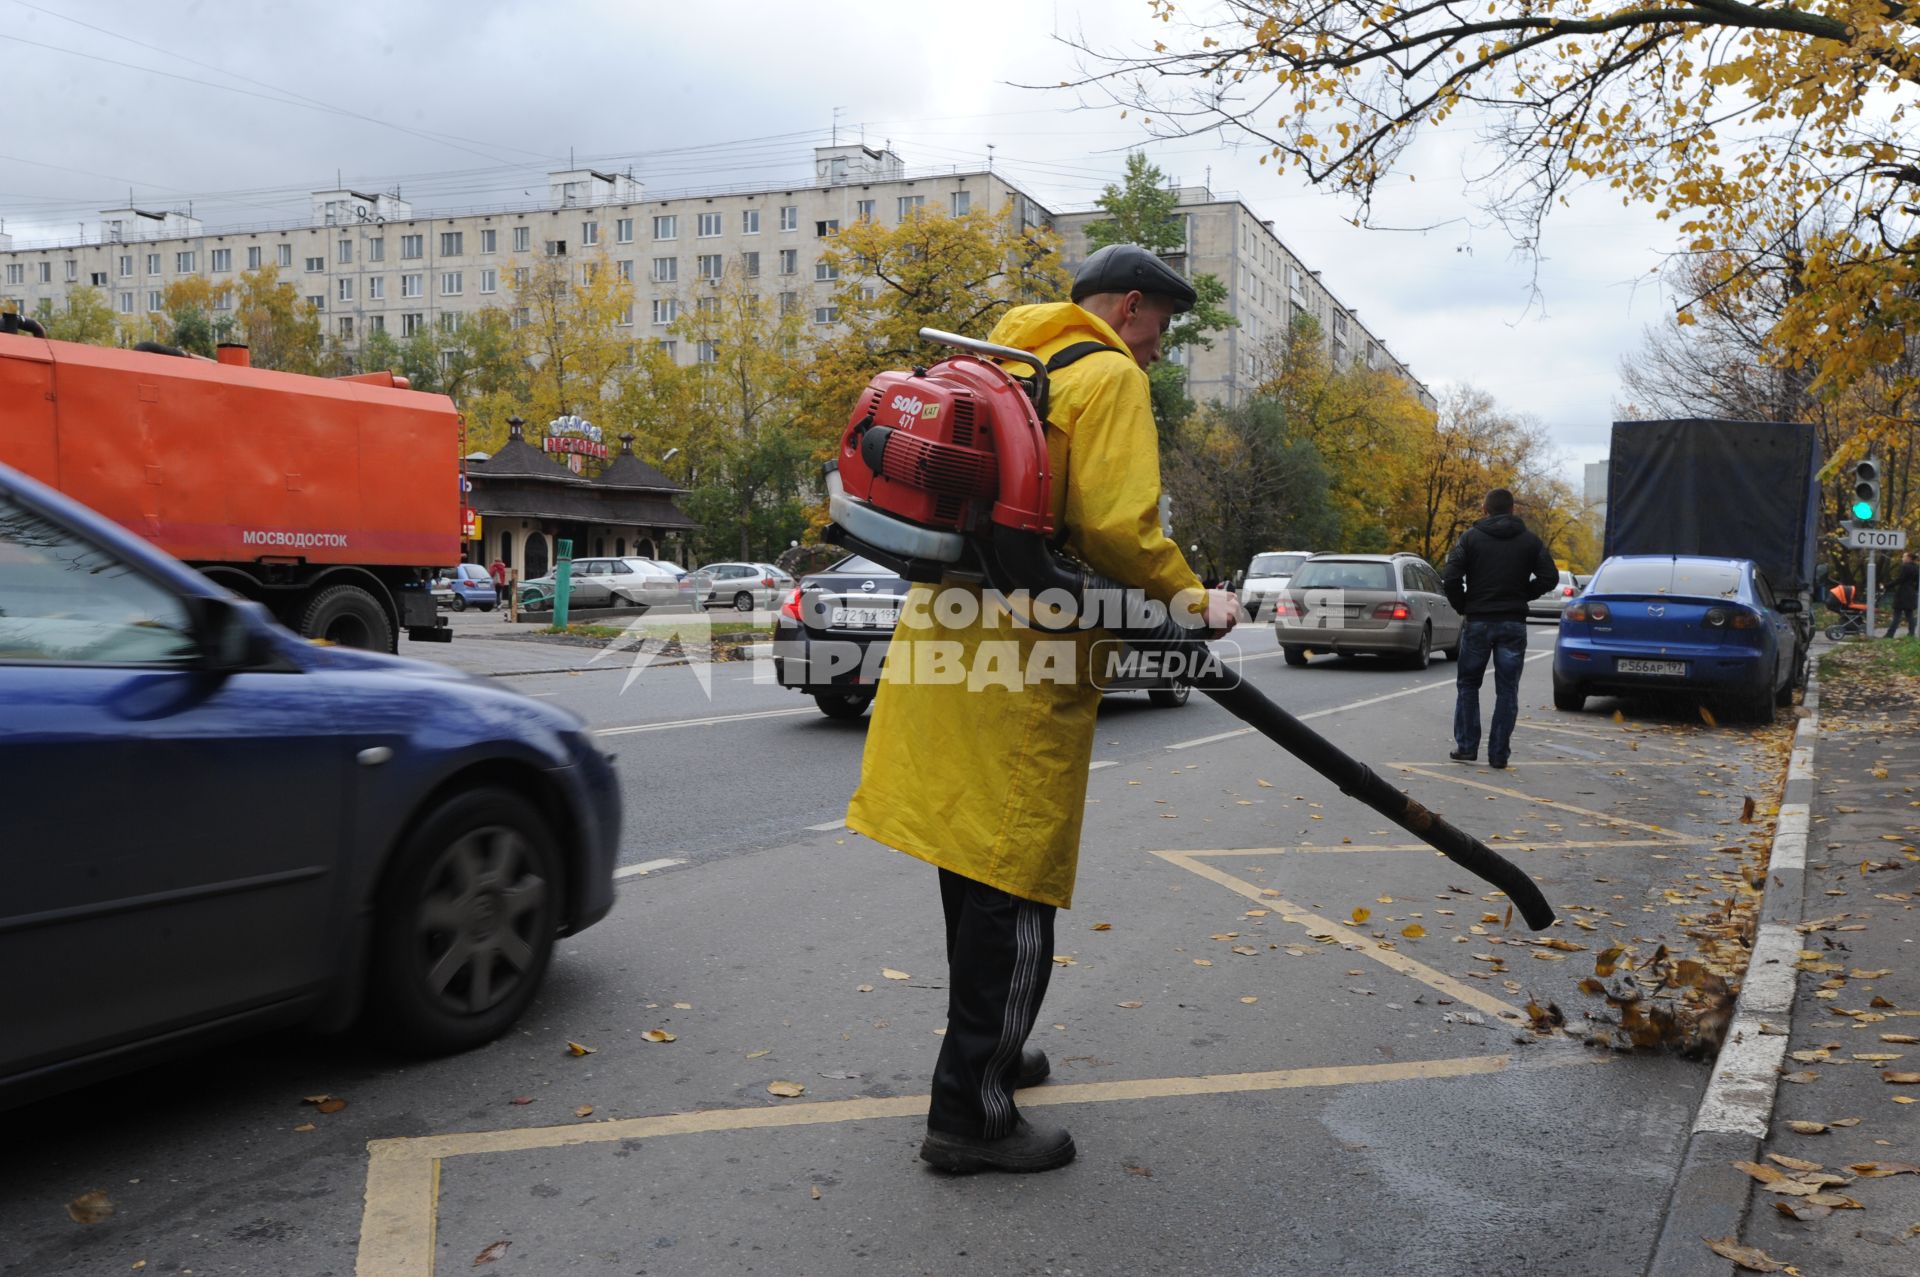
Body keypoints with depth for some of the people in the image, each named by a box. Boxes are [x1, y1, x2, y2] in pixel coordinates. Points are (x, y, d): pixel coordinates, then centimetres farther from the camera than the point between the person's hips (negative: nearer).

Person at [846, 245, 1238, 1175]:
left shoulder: (1007, 367, 22)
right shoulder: (1110, 377, -5)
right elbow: (1117, 525, -18)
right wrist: (1190, 598, -4)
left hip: (950, 640, 9)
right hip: (1020, 669, -9)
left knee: (977, 868, 19)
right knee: (1012, 887, -2)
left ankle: (985, 1050, 35)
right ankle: (971, 1113, 6)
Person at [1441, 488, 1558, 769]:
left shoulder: (1470, 538, -2)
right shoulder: (1530, 541, 5)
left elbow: (1451, 578, -11)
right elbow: (1550, 577, -2)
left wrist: (1462, 606, 3)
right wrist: (1523, 596, 11)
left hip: (1477, 622, -1)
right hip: (1514, 624, 1)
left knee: (1468, 685, 13)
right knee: (1507, 690, 6)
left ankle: (1466, 746, 9)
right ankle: (1498, 754, 5)